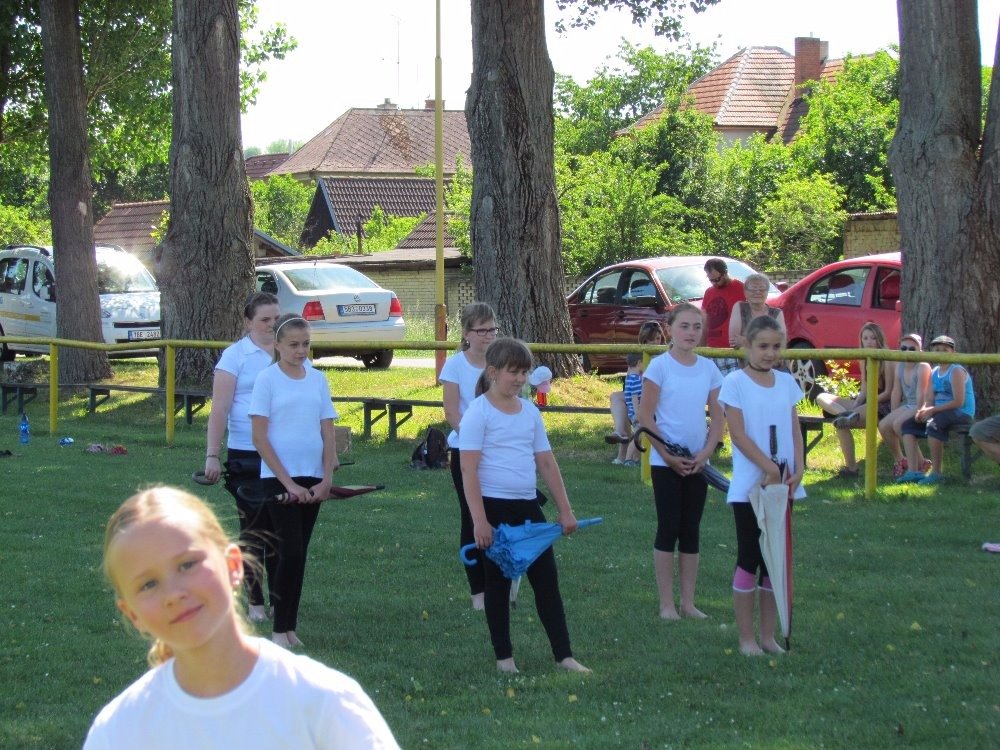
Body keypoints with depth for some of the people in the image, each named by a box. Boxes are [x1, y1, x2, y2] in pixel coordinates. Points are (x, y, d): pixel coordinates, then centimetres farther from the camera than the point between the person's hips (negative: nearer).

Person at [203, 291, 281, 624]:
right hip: (247, 456, -4)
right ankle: (254, 602, 10)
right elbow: (219, 410, -8)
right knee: (254, 528, 2)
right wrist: (212, 456, -14)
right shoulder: (235, 356, -5)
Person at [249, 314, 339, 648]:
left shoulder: (318, 379, 8)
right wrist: (289, 482, -12)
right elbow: (259, 437, -8)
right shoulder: (267, 379, -6)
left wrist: (326, 479, -3)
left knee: (298, 554, 8)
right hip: (279, 478, -4)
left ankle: (290, 626, 14)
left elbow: (328, 433, 9)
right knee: (291, 552, -10)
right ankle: (280, 630, -1)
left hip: (312, 481, 4)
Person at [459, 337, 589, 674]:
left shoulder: (530, 412, 10)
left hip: (527, 506, 6)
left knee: (547, 580, 4)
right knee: (498, 582, 4)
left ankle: (564, 655, 7)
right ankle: (504, 657, 13)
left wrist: (565, 510, 12)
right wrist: (479, 521, -19)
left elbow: (546, 463, 14)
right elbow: (469, 468, -13)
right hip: (494, 507, -6)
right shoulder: (479, 413, -9)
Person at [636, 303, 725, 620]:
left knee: (691, 532, 8)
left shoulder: (708, 368, 5)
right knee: (668, 530, -1)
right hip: (665, 461, -4)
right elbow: (645, 416, -9)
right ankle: (667, 603, 5)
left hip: (697, 462, 4)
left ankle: (688, 602, 14)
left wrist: (706, 452, -7)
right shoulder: (660, 366, -8)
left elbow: (718, 418, 8)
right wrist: (668, 456, -13)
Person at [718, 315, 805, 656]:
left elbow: (794, 431, 8)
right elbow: (738, 434, -12)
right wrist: (770, 468, -17)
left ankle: (768, 635, 15)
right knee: (749, 559, 0)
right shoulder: (735, 382, -7)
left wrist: (797, 471, -6)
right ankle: (747, 638, 6)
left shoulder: (786, 382, 8)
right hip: (750, 485, -5)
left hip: (783, 485, 5)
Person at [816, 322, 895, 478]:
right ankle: (847, 414, -36)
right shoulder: (864, 360, 13)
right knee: (822, 398, -7)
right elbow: (864, 390, 11)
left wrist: (868, 404, -17)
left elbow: (888, 392, -11)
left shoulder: (887, 361, -8)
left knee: (842, 424, -30)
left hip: (881, 405, -8)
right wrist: (855, 406, -8)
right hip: (864, 403, 8)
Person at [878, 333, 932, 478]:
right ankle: (899, 460, 8)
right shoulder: (899, 365, 7)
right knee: (883, 425, -11)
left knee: (898, 425, -27)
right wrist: (892, 416, 5)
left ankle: (920, 463, -16)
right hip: (907, 405, 8)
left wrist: (917, 415, -23)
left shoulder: (923, 367, -15)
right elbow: (896, 393, 9)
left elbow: (921, 395, -20)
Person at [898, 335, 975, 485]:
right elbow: (929, 401, 9)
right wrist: (922, 411, -15)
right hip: (941, 413, 9)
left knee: (933, 424, -35)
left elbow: (958, 402, -20)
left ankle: (936, 472, -27)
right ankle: (913, 472, -7)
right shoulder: (934, 372, 14)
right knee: (908, 424, 1)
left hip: (962, 414, -9)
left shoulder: (956, 371, -11)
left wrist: (932, 410, -21)